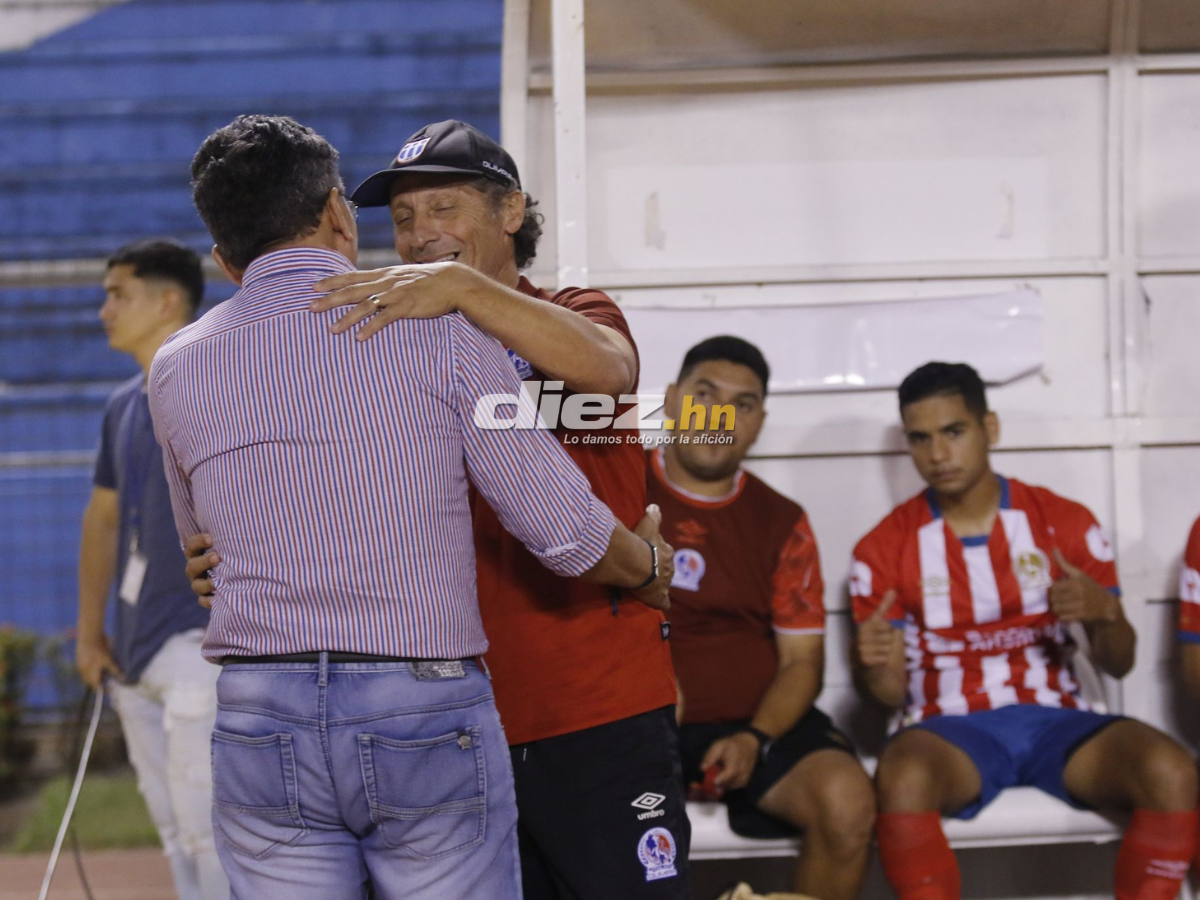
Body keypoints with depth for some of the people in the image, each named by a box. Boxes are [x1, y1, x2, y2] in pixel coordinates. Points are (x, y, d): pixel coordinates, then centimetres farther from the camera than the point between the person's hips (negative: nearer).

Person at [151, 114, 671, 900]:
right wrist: (651, 569, 16)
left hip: (259, 719, 3)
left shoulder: (177, 370, 6)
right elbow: (565, 528, -5)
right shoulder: (438, 327, -4)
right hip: (427, 717, -3)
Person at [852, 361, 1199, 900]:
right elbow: (890, 694, 5)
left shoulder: (1067, 523, 5)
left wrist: (1104, 612, -15)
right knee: (902, 781, -39)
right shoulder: (885, 548, 3)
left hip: (1055, 717, 2)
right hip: (950, 726, -1)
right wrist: (875, 666, -20)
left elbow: (1118, 664, 9)